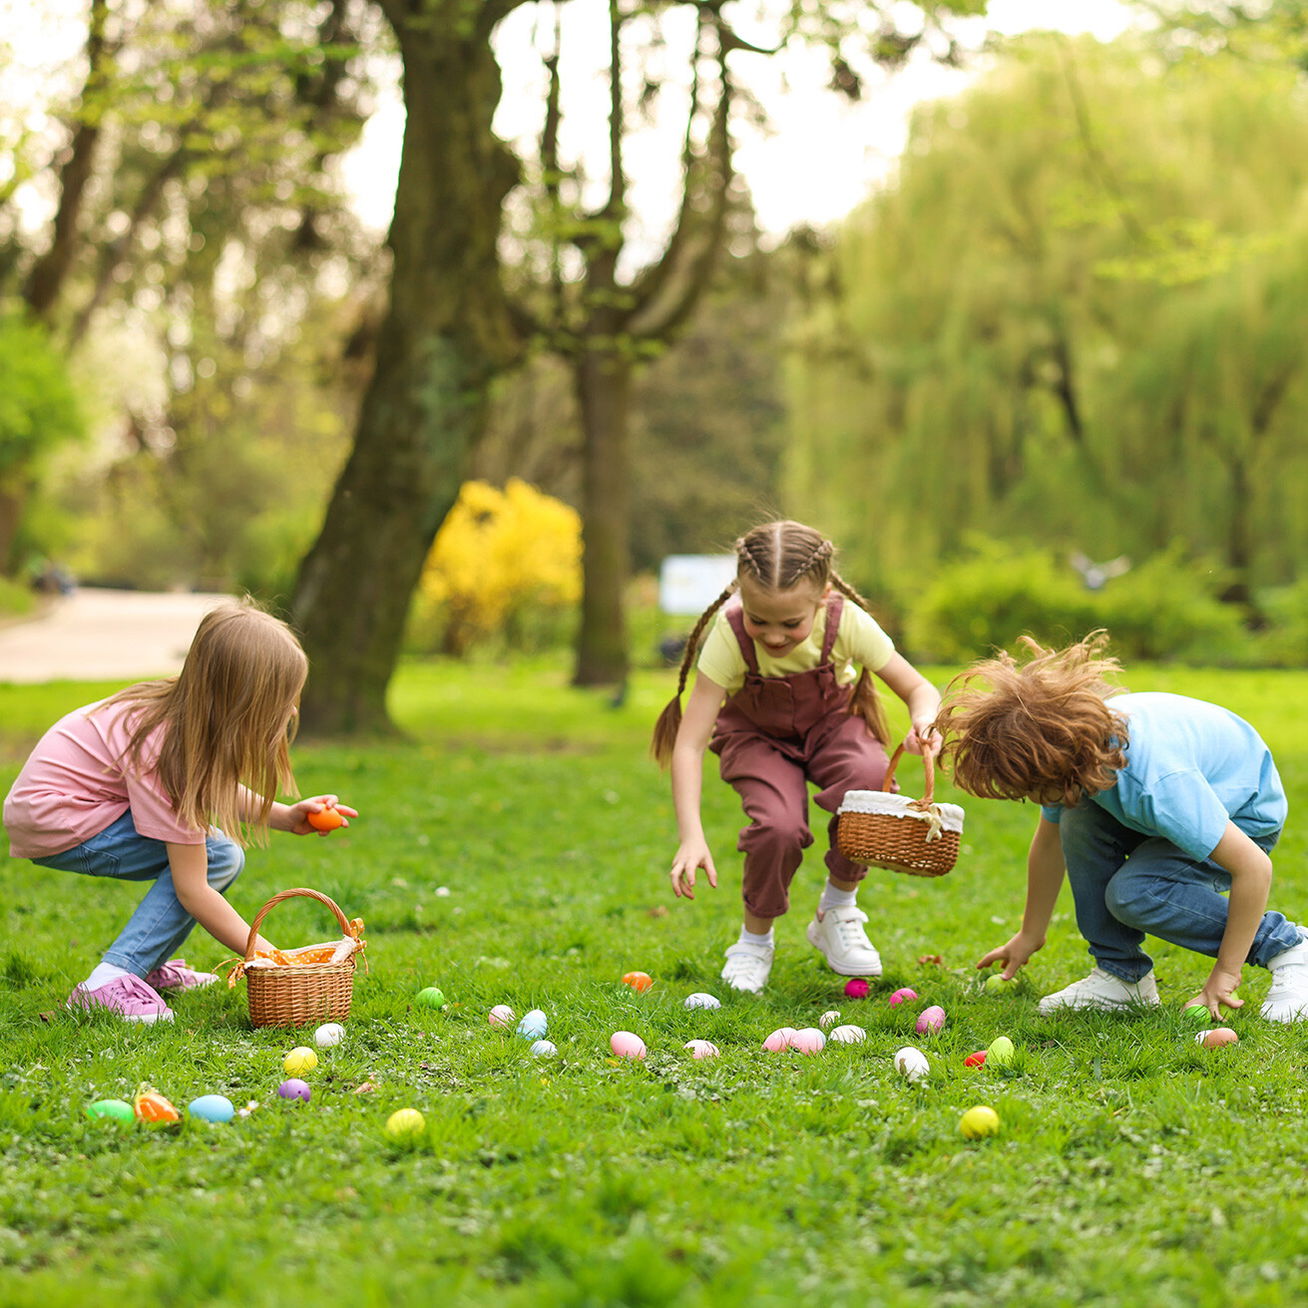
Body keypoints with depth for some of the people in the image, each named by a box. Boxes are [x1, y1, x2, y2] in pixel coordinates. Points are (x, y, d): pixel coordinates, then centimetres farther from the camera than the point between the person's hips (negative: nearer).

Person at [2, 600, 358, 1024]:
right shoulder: (167, 750, -30)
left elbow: (214, 788, 13)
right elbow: (192, 891, -28)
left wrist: (285, 816, -2)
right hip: (52, 822, -9)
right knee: (218, 857, -19)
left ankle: (148, 965, 14)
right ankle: (111, 983, -20)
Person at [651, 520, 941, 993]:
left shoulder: (846, 622, -29)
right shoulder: (730, 634, -33)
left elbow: (920, 690, -17)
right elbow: (689, 744, -34)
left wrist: (923, 723, -42)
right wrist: (691, 836, -45)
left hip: (830, 722, 1)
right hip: (757, 734, -1)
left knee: (871, 777, -33)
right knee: (779, 825, -31)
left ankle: (838, 912, -7)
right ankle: (755, 939, 1)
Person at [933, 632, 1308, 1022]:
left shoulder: (1157, 782, -42)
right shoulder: (1070, 752, -18)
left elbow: (1254, 867, -38)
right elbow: (1049, 842, 3)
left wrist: (1224, 974, -28)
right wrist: (1029, 936, 15)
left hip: (1246, 820, -7)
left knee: (1133, 894, -28)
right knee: (1080, 821, -20)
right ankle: (1123, 975, -6)